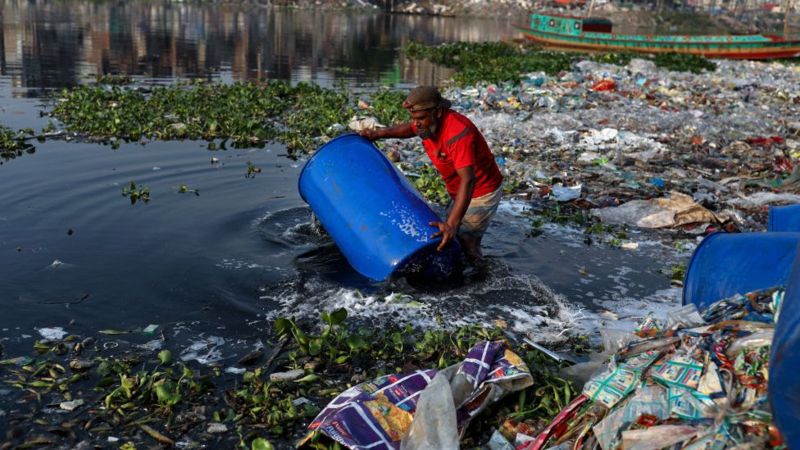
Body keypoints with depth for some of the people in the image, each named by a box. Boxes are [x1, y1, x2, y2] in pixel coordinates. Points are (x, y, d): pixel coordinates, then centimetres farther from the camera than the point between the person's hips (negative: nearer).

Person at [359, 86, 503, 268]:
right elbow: (409, 128, 17)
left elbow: (468, 180, -44)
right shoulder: (428, 123, -10)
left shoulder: (458, 133, -36)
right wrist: (378, 134, 1)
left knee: (465, 245, -10)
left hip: (482, 193, -9)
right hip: (459, 192, 9)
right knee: (452, 240, 16)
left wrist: (452, 224, -52)